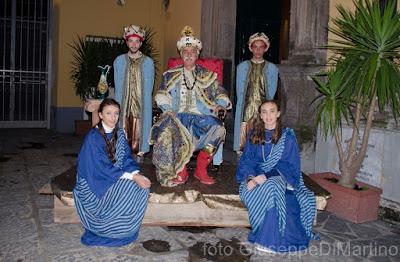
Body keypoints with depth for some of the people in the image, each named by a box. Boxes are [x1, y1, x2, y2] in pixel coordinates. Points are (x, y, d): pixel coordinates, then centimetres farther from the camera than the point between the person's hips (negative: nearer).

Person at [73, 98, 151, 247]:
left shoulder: (119, 134, 3)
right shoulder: (93, 137, -19)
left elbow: (127, 159, 1)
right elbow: (103, 169, -23)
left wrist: (137, 173, -21)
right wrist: (132, 177, -28)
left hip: (116, 177, 6)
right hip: (95, 181, -6)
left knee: (141, 187, -17)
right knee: (127, 191, -25)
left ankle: (127, 228, 0)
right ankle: (103, 230, -4)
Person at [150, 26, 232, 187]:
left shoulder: (207, 75, 18)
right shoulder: (171, 75, 18)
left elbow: (220, 94, 13)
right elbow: (162, 97, 12)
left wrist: (219, 106, -10)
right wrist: (169, 111, -9)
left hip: (200, 116, 0)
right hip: (177, 116, 0)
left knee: (217, 128, -31)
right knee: (168, 130, -34)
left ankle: (201, 169, -13)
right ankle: (181, 171, -17)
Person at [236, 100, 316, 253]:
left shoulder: (287, 136, -1)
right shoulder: (253, 135, 8)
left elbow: (288, 165, -7)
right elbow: (246, 160, 5)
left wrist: (266, 176, -21)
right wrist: (250, 178, -16)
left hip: (280, 177, -2)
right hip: (256, 176, 3)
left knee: (271, 187, -36)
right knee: (250, 192, -32)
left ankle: (268, 240, -27)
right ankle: (268, 236, -22)